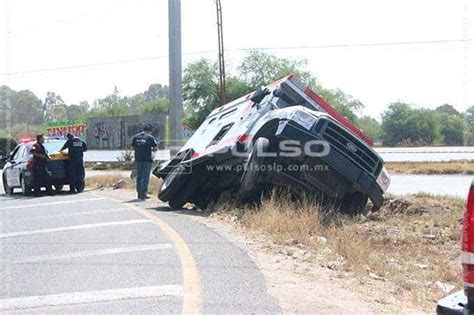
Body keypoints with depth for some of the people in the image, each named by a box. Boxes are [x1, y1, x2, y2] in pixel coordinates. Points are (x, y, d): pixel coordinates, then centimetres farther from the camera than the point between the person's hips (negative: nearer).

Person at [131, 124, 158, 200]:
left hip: (138, 159, 4)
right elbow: (155, 148, -7)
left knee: (139, 177, 12)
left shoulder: (135, 137, 7)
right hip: (147, 160, -4)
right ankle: (143, 194, -5)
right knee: (145, 177, -1)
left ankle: (139, 194, 15)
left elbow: (133, 147, 12)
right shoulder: (150, 137, -6)